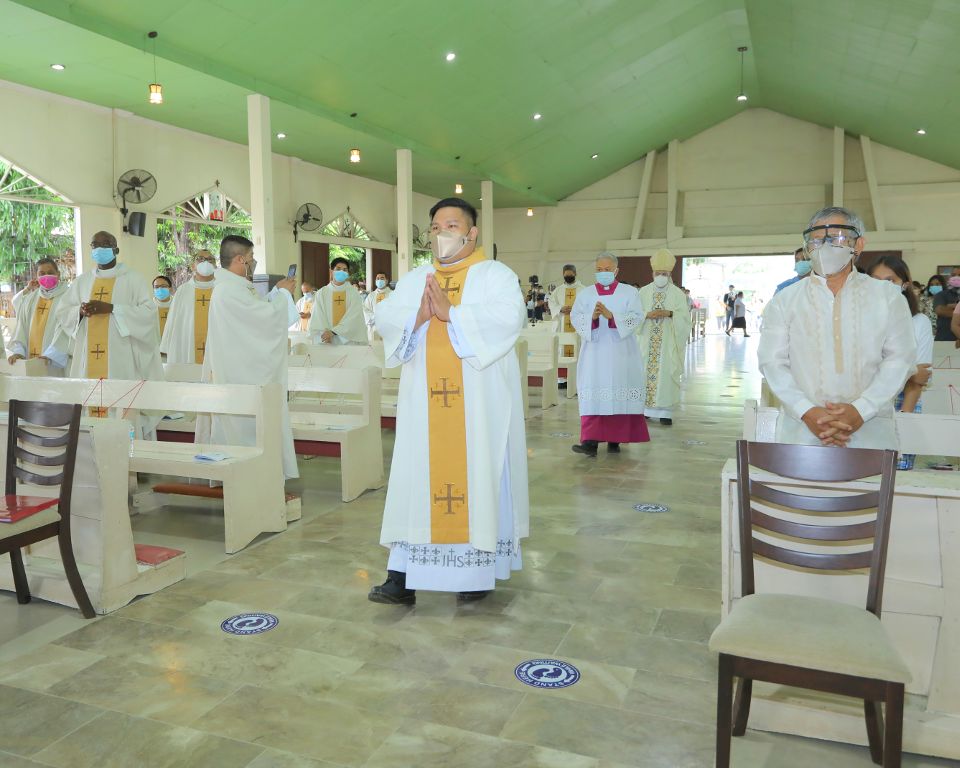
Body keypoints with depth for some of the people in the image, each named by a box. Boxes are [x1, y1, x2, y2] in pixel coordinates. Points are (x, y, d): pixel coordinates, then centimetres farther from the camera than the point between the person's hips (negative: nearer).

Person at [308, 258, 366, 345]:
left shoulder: (353, 293, 4)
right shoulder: (322, 293, 7)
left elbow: (353, 317, -7)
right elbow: (318, 316, -1)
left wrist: (333, 332, -16)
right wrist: (325, 333, -17)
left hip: (349, 340, 0)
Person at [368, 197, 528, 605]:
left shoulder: (496, 274, 1)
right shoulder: (414, 278, 15)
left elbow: (507, 317, -17)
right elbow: (384, 318, 3)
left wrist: (450, 313, -20)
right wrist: (417, 316, -16)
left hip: (478, 402, -4)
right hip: (425, 402, 4)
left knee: (477, 477, 2)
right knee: (416, 478, 3)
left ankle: (478, 571, 17)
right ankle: (403, 577, 8)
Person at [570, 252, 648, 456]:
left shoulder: (629, 292, 6)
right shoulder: (585, 294, 10)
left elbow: (636, 317, -8)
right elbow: (575, 317, -2)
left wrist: (611, 315, -21)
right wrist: (592, 317, -22)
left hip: (621, 354, 0)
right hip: (594, 353, 1)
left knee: (618, 395, 1)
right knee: (593, 396, -7)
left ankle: (614, 439, 12)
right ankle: (591, 441, -13)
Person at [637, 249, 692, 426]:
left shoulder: (678, 294, 2)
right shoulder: (644, 292, 7)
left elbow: (685, 318, -2)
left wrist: (669, 313, -18)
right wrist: (647, 315, -14)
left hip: (668, 342, -1)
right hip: (648, 341, 2)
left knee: (666, 374, -3)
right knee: (646, 371, 0)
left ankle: (665, 411, 2)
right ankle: (645, 409, 9)